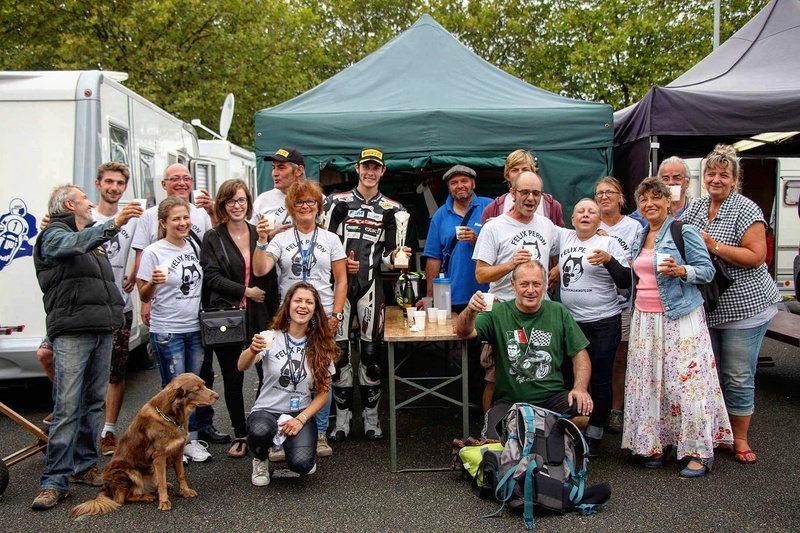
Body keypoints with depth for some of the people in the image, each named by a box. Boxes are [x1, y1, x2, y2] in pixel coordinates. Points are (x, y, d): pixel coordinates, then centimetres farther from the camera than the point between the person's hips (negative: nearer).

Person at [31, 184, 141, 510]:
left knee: (94, 403, 9)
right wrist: (114, 223, -37)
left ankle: (84, 465, 18)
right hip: (72, 333, -8)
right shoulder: (55, 234, 0)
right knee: (67, 408, -10)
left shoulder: (93, 238, 24)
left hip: (103, 331, 8)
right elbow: (75, 244, -24)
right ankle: (54, 482, -6)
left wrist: (115, 317, 18)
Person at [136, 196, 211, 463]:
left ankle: (191, 438, 22)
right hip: (167, 332, -5)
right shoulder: (153, 252, -9)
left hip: (195, 328, 5)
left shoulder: (194, 247, 7)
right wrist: (154, 282, -27)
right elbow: (144, 296, -7)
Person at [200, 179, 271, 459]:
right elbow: (211, 277, -7)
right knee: (232, 379, 7)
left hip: (258, 317, 2)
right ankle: (240, 436, 21)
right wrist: (245, 291, -11)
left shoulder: (258, 234, 10)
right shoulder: (212, 238, 2)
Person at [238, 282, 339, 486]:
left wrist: (301, 419, -13)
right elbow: (242, 366, -20)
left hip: (301, 413, 1)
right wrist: (253, 350, -43)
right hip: (267, 410, -1)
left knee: (301, 463, -27)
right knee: (260, 432, -37)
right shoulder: (272, 337, -4)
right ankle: (261, 460, 1)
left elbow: (323, 393, 2)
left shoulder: (321, 346, 2)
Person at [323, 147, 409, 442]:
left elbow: (389, 253, 11)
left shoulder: (391, 209, 11)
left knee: (371, 349, 3)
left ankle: (371, 418, 14)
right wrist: (340, 263, -11)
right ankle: (342, 418, 12)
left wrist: (395, 256, -11)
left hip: (370, 284, 1)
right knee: (338, 349, 1)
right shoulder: (338, 201, 7)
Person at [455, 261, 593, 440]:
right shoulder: (498, 313, 0)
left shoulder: (559, 313, 7)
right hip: (509, 402, -2)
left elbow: (580, 354, 9)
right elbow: (464, 332, -13)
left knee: (585, 413, -26)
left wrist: (580, 388, -8)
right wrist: (470, 312, -36)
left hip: (552, 397, 2)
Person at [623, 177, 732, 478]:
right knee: (648, 383, 6)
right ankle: (655, 443, 17)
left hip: (679, 317, -7)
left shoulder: (684, 232, -5)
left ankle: (701, 452, 1)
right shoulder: (640, 238, 17)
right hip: (645, 318, 7)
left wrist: (681, 270, -24)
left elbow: (707, 270, -8)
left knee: (686, 381, -8)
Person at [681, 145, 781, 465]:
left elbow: (756, 256, -18)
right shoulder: (696, 207, 9)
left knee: (738, 376, 2)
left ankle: (739, 439, 17)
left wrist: (713, 246, -22)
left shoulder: (747, 210, -10)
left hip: (744, 306, -6)